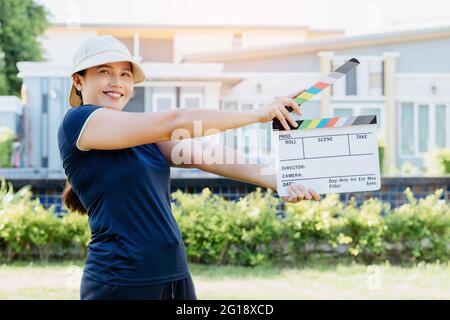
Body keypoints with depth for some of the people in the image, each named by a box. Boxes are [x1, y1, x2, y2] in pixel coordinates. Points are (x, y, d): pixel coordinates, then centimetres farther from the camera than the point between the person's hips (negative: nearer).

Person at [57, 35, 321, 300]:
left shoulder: (141, 136, 15)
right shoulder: (77, 121, -8)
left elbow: (201, 154, 0)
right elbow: (172, 123, -13)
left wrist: (274, 180, -13)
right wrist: (258, 115, -10)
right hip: (121, 285, -7)